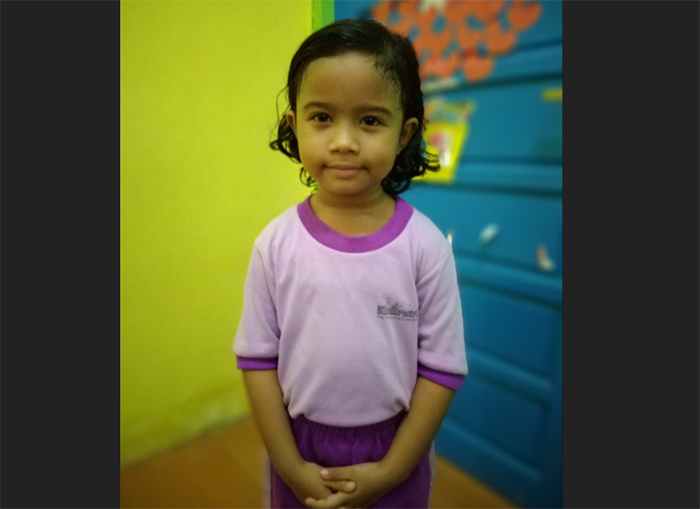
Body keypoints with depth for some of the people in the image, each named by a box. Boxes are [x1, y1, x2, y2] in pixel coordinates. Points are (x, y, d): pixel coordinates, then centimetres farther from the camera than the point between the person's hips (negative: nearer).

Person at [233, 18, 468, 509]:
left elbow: (441, 367, -10)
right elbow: (258, 357, -7)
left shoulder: (426, 244, -17)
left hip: (393, 445, 0)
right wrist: (290, 465, -5)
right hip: (300, 442, 1)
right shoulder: (276, 243, -14)